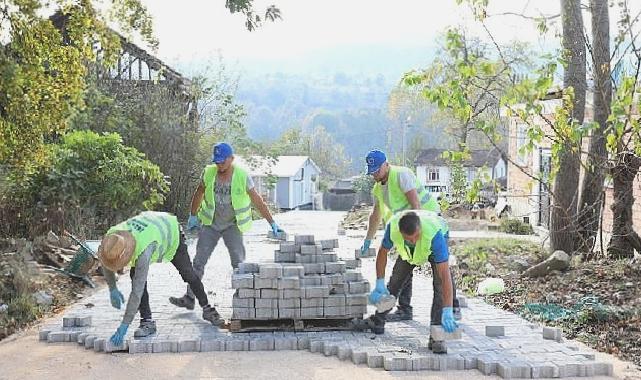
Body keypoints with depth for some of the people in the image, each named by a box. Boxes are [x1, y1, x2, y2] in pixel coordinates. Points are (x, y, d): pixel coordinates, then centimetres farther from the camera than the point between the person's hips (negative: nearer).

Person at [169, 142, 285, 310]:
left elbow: (258, 202, -12)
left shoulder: (242, 176, -16)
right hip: (210, 224, 3)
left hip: (232, 225, -3)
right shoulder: (208, 172, -8)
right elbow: (198, 194, 9)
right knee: (199, 261, 5)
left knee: (238, 263, -9)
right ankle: (189, 298, 13)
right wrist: (193, 216, 15)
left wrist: (272, 223, -13)